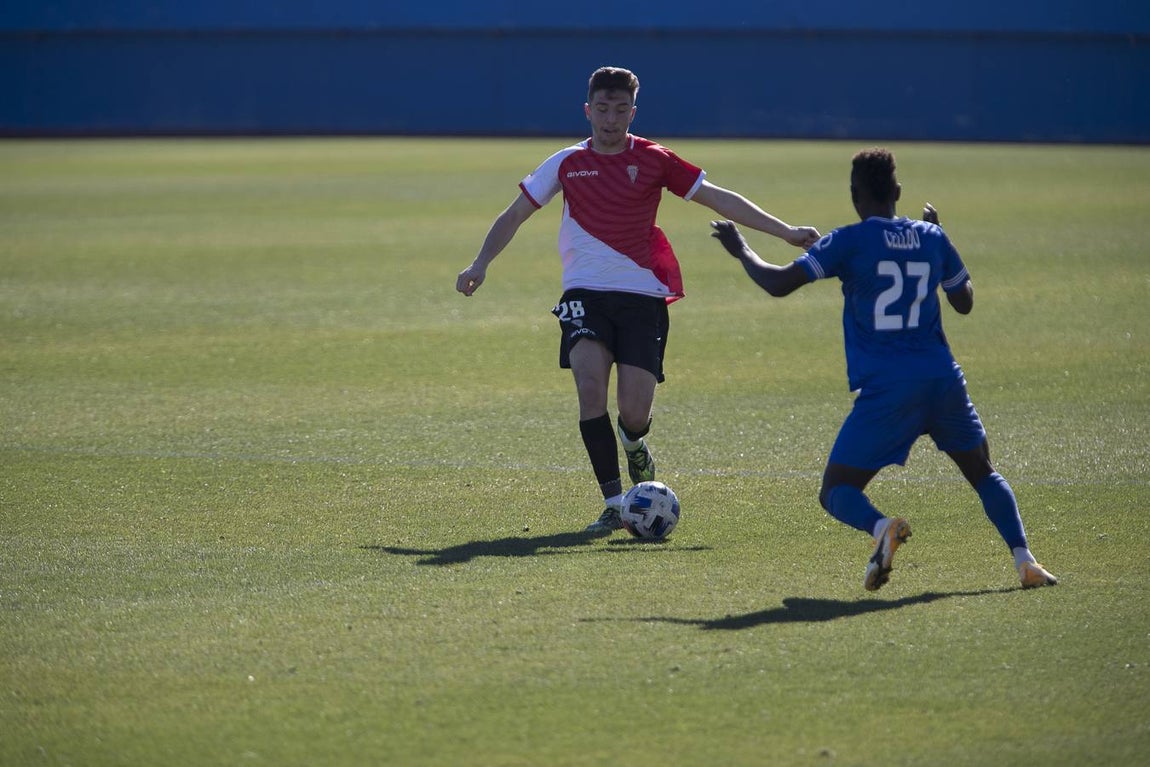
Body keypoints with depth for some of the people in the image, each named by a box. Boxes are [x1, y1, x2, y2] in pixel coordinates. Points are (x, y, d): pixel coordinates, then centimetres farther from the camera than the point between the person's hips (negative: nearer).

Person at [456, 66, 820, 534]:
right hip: (585, 293, 1)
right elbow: (515, 215, 16)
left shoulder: (653, 161, 3)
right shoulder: (567, 163, 7)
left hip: (642, 296, -1)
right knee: (590, 386, -23)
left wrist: (785, 232, -1)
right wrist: (481, 264, 5)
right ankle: (613, 504, -17)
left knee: (634, 413, -10)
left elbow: (719, 199, 4)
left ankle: (633, 445, 30)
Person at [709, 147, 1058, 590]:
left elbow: (778, 284, -5)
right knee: (983, 474, 22)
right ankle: (1024, 559, 1)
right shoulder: (931, 237, 9)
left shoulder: (850, 241, -2)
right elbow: (965, 302, 23)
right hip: (942, 379, 4)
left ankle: (882, 528, -30)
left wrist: (741, 251, 14)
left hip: (884, 389, -4)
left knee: (836, 493, 4)